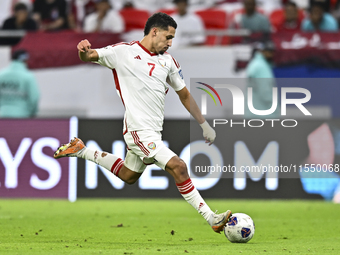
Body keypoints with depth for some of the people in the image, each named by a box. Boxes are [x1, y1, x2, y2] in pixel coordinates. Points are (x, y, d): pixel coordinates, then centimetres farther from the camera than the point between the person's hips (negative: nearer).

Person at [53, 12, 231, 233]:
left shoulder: (168, 60, 10)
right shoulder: (124, 52, -6)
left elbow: (184, 94, 18)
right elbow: (91, 56, -6)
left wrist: (204, 124, 18)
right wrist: (85, 52, -32)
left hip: (154, 131, 8)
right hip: (139, 130, -8)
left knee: (128, 176, 24)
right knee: (177, 166, -18)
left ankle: (81, 151, 37)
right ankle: (211, 218, -13)